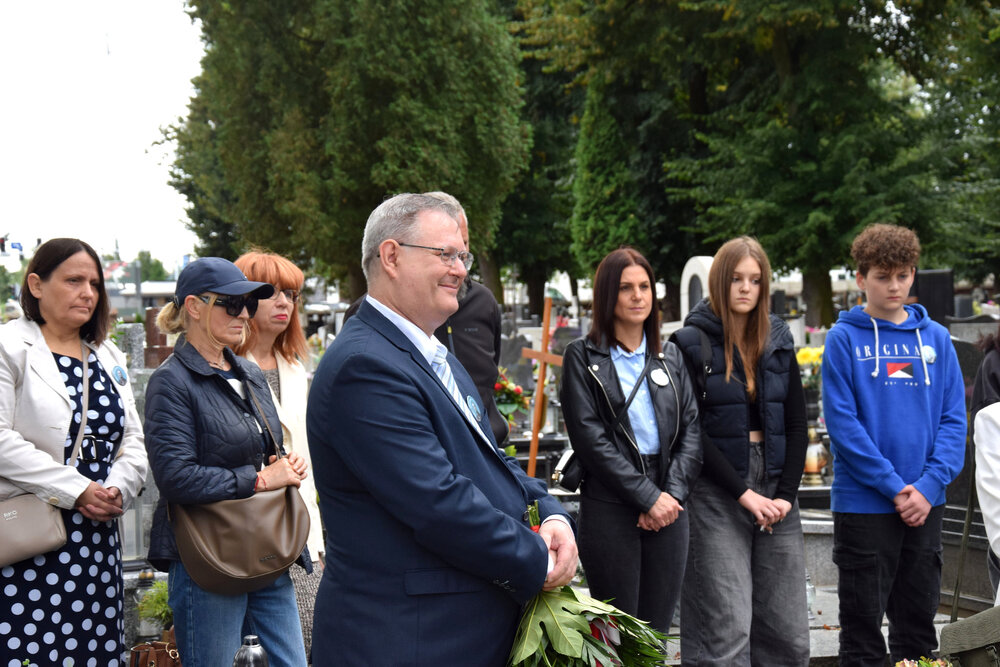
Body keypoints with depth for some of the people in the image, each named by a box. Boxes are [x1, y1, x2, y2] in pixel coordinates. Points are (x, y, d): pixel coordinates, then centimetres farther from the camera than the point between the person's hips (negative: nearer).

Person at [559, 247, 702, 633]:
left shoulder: (671, 357, 14)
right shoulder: (582, 356, 0)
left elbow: (692, 430, 8)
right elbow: (590, 439, -8)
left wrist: (673, 492, -8)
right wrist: (648, 497, -12)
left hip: (668, 507, 4)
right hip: (610, 509, -4)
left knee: (656, 631, 7)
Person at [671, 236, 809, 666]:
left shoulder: (778, 342, 12)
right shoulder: (692, 344, -3)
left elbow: (797, 424, 10)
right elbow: (692, 432, -8)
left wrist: (786, 495, -2)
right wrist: (744, 494, -12)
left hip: (775, 489, 5)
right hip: (718, 494, -4)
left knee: (788, 631, 4)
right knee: (727, 630, -6)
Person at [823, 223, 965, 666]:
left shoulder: (936, 338, 7)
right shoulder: (844, 339, -4)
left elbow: (953, 419, 3)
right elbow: (842, 423, -10)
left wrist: (930, 485, -11)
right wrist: (894, 487, -15)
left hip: (925, 505, 4)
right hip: (863, 504, -3)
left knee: (919, 627, 14)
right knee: (863, 629, 5)